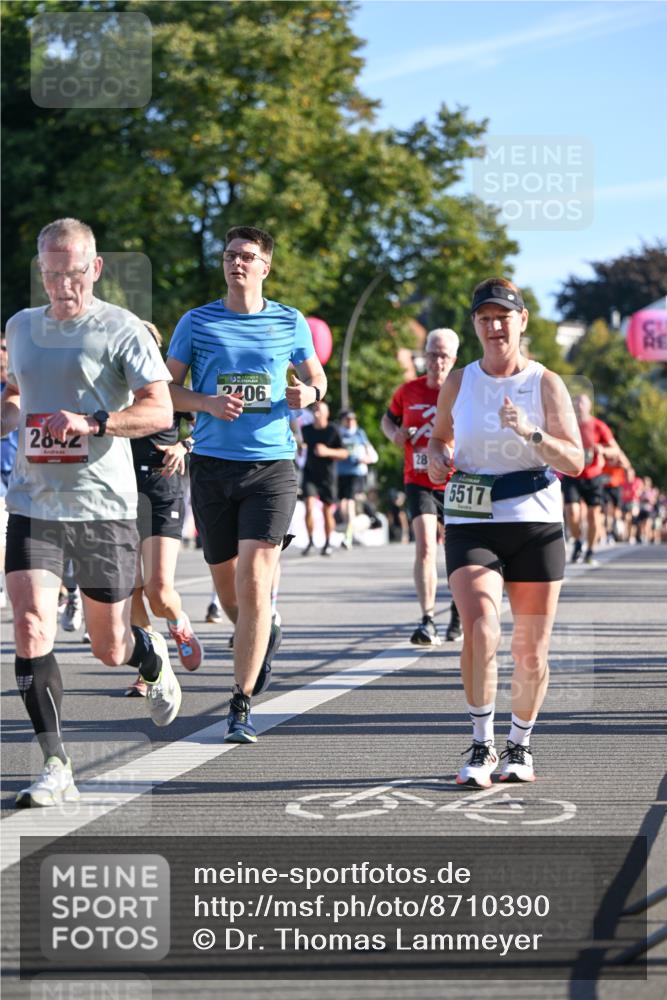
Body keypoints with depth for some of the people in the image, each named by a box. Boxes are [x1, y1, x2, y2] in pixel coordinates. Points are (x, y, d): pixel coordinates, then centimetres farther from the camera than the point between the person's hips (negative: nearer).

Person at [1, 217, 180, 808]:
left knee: (109, 648, 7)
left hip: (105, 506, -3)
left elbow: (160, 411, -12)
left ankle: (154, 659, 45)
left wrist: (92, 422, -25)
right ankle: (56, 768, -9)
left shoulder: (121, 329, -5)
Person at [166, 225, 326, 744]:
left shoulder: (290, 323, 5)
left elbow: (316, 376, 18)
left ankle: (242, 705, -8)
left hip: (272, 464, -2)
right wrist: (207, 403, -11)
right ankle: (263, 634, 44)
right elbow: (166, 388, 8)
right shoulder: (197, 322, 4)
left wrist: (309, 393, -6)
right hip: (212, 463, 2)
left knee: (254, 581, -14)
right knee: (229, 590, 9)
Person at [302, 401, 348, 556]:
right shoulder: (306, 430, 3)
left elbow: (344, 453, -6)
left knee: (327, 512, 5)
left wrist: (328, 451, -20)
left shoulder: (333, 431, -6)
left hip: (328, 477, -1)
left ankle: (328, 543, 21)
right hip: (310, 475, 1)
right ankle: (310, 542, -4)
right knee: (309, 507, -14)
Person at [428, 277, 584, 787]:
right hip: (471, 526, 0)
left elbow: (575, 461, -6)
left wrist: (531, 434, -23)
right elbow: (440, 436, 25)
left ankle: (520, 745, 26)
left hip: (537, 525, 0)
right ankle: (482, 746, -10)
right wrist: (437, 457, 2)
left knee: (531, 651, 5)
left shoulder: (546, 384, 1)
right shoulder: (458, 383, 7)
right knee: (480, 629, -22)